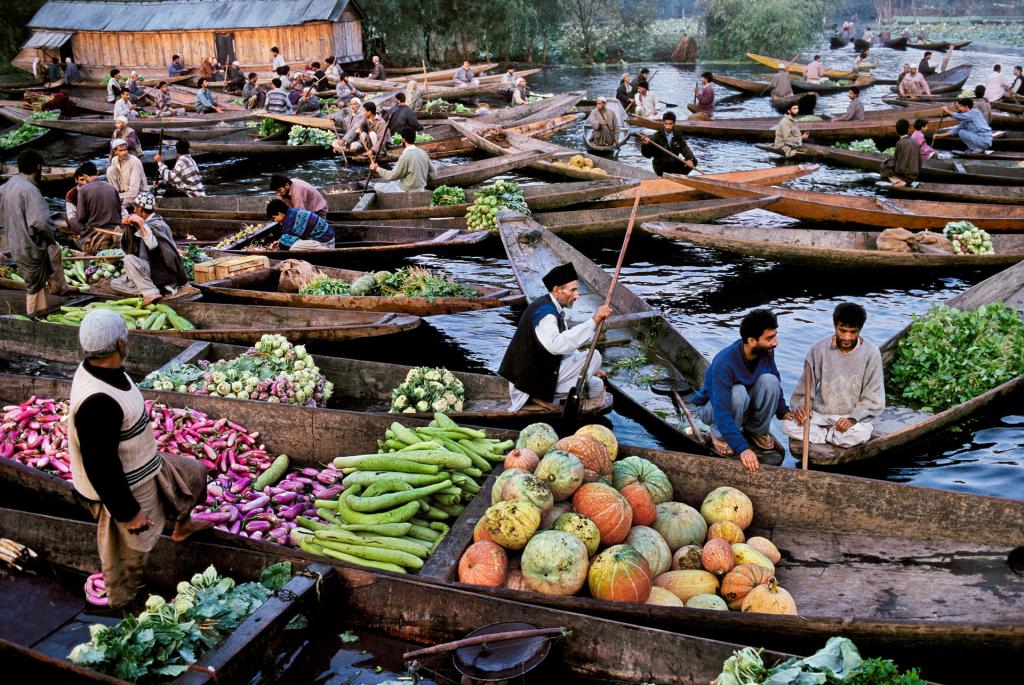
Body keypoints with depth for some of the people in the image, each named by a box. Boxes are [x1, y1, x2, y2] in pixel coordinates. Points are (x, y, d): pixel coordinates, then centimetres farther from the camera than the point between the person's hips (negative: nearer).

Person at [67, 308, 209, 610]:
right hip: (126, 488, -9)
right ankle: (122, 606, 38)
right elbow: (101, 467, -31)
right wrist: (128, 512, -22)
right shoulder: (97, 403, -38)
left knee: (194, 473, 26)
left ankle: (183, 526, 51)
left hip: (142, 466, 9)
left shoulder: (96, 369, -7)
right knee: (130, 553, 13)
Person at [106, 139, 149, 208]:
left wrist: (124, 205, -26)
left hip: (138, 193, -7)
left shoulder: (134, 162, -21)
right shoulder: (114, 160, 0)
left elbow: (134, 188, -25)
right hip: (123, 191, 7)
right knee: (110, 169, -11)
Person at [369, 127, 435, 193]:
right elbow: (431, 175, 6)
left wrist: (377, 169, -2)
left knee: (378, 187, 2)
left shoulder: (405, 156, -22)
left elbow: (394, 176, -14)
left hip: (408, 192, -8)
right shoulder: (423, 153, -1)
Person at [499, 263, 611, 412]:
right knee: (594, 356, -14)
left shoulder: (553, 308, 9)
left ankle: (542, 395, 4)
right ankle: (541, 396, -10)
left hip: (545, 369, 10)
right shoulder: (544, 312, -23)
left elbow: (565, 344, 20)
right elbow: (556, 345, -42)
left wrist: (587, 369, 14)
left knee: (597, 386, 13)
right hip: (532, 380, -10)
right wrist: (593, 321, -43)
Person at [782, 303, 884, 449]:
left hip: (853, 417, -1)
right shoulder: (819, 349, -6)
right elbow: (805, 387, 1)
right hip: (819, 414, 1)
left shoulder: (871, 354, -10)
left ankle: (819, 435, -8)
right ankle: (837, 437, -10)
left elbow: (874, 400, -9)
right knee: (789, 425, -24)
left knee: (859, 433, -35)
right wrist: (800, 406, -20)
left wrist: (853, 419, -24)